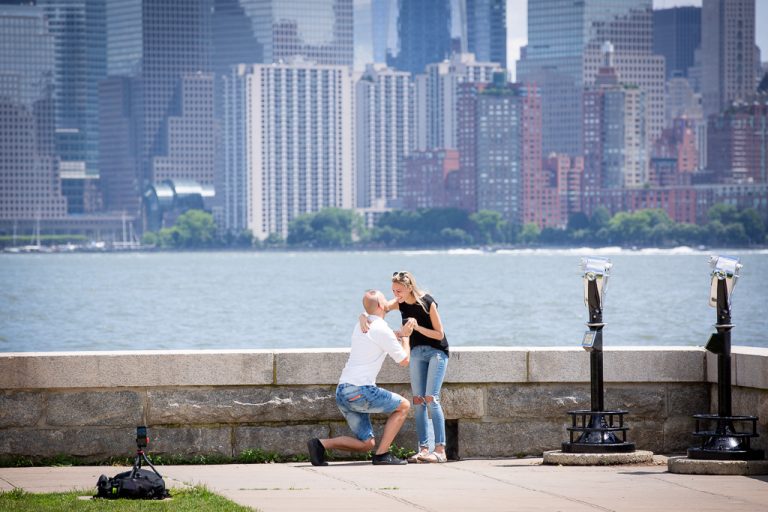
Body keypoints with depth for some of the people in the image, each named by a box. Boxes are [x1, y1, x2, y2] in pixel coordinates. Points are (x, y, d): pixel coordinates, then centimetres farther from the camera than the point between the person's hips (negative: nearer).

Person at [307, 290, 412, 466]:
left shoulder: (360, 326, 18)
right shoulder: (382, 330, -8)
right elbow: (404, 360, -1)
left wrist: (399, 334, 45)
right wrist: (405, 336, 14)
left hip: (342, 392, 8)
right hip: (360, 390, -8)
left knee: (366, 443, 12)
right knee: (403, 406, 8)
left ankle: (320, 444, -4)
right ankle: (382, 454, 0)